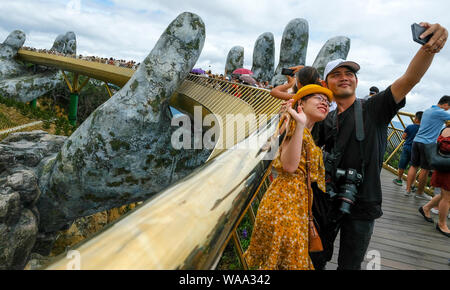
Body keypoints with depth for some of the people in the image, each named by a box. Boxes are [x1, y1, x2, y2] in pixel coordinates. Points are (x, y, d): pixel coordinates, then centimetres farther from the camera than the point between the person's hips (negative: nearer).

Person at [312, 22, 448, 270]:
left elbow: (409, 79, -21)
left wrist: (429, 47, -40)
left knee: (349, 265, 15)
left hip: (360, 206, -3)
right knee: (316, 259, 19)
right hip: (328, 201, 3)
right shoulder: (327, 121, 5)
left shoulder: (374, 109, -7)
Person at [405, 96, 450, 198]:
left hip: (417, 141, 8)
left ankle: (408, 190, 10)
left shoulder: (427, 111, 16)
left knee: (414, 166, 10)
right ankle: (419, 193, 13)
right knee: (425, 169, 3)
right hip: (427, 144, -7)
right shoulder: (441, 113, -9)